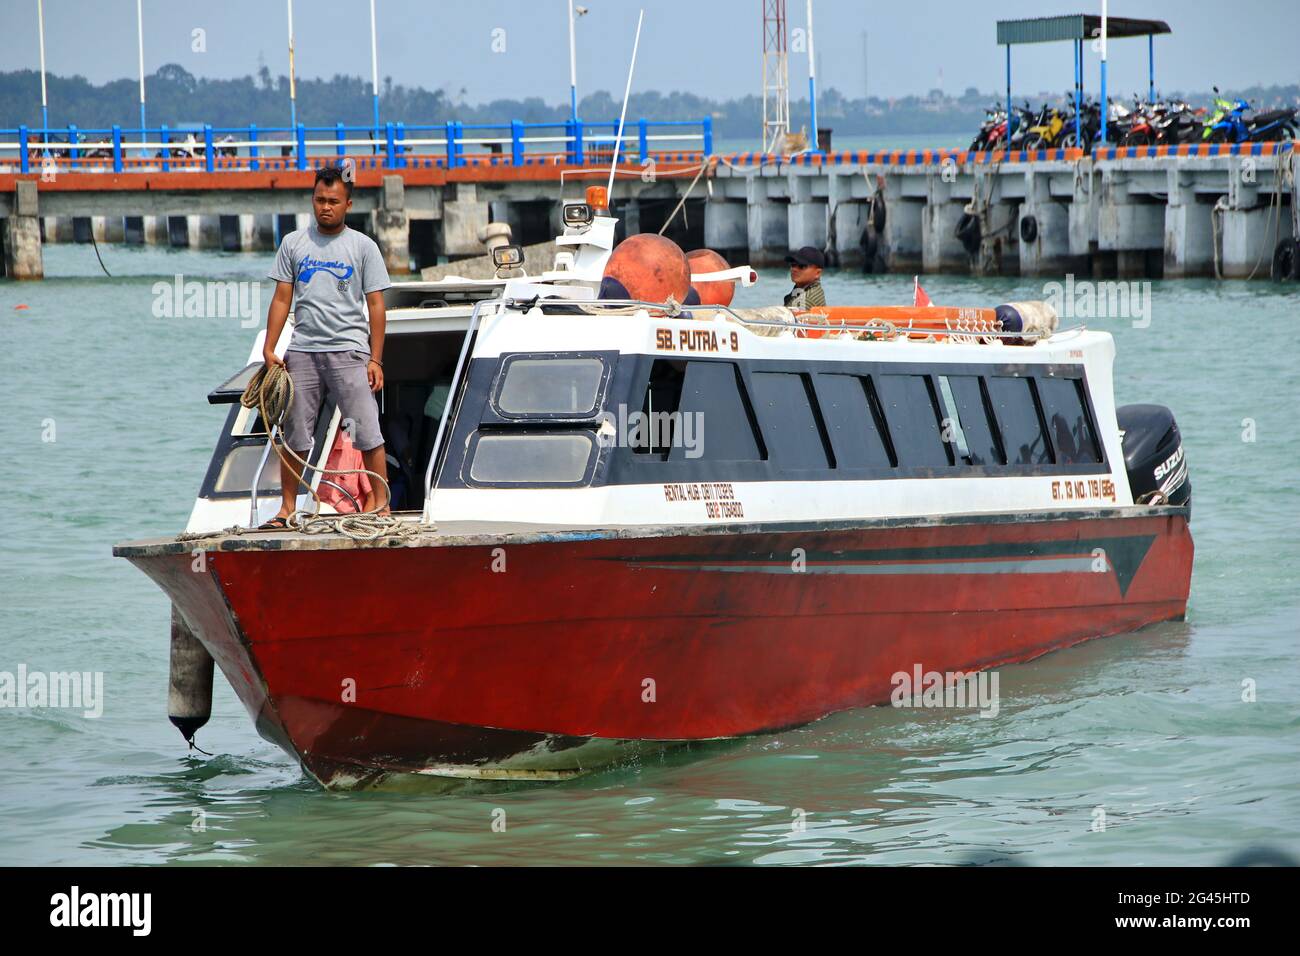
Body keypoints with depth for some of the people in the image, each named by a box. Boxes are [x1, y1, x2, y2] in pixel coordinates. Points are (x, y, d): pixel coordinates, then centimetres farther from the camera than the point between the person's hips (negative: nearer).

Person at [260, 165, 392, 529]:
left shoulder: (363, 246, 5)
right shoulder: (294, 244, 11)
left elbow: (375, 305, 3)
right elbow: (282, 299, 11)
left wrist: (375, 359, -4)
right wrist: (269, 349, 1)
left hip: (349, 351, -2)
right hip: (302, 349, 2)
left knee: (367, 432, -7)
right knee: (294, 434, 4)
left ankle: (380, 502, -2)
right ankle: (287, 508, 11)